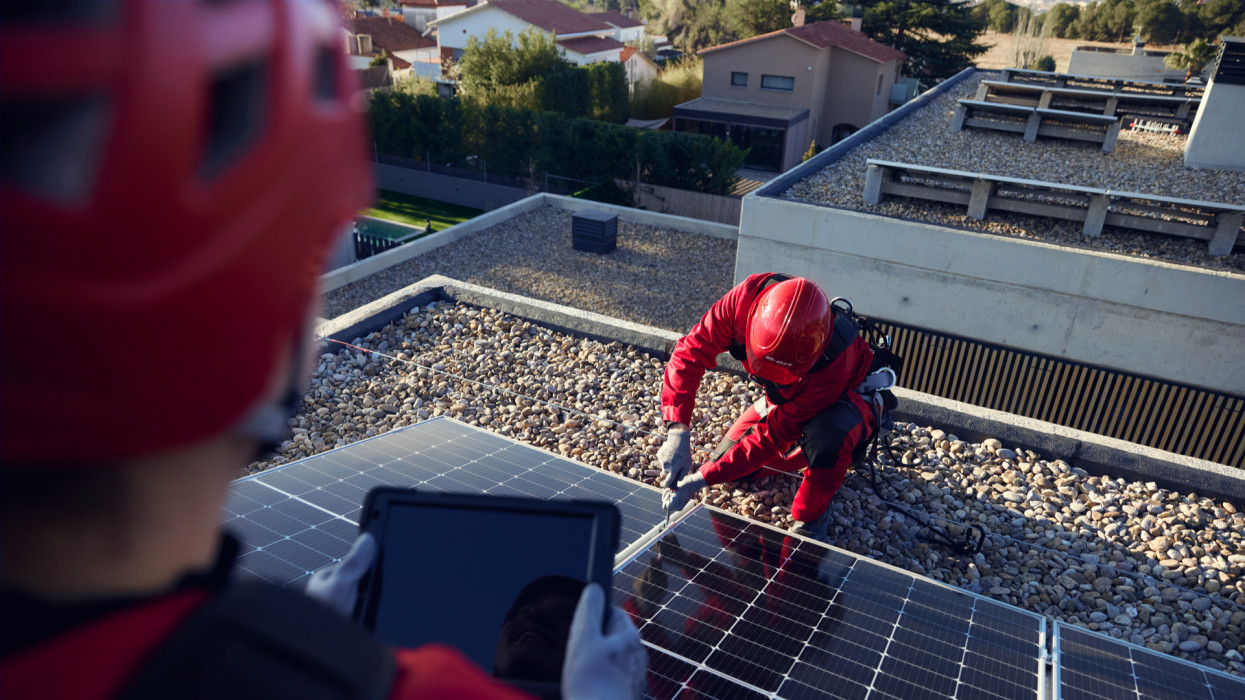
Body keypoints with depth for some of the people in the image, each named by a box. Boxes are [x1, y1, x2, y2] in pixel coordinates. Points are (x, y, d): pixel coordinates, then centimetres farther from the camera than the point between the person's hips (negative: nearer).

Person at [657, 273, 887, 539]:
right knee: (724, 458, 1)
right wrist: (677, 431, -42)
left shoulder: (833, 364, -43)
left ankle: (811, 519, -11)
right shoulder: (749, 296, -37)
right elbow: (692, 351, -31)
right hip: (784, 397, 5)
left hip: (848, 395, -5)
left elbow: (774, 435, -36)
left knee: (826, 434, -40)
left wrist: (700, 480, -38)